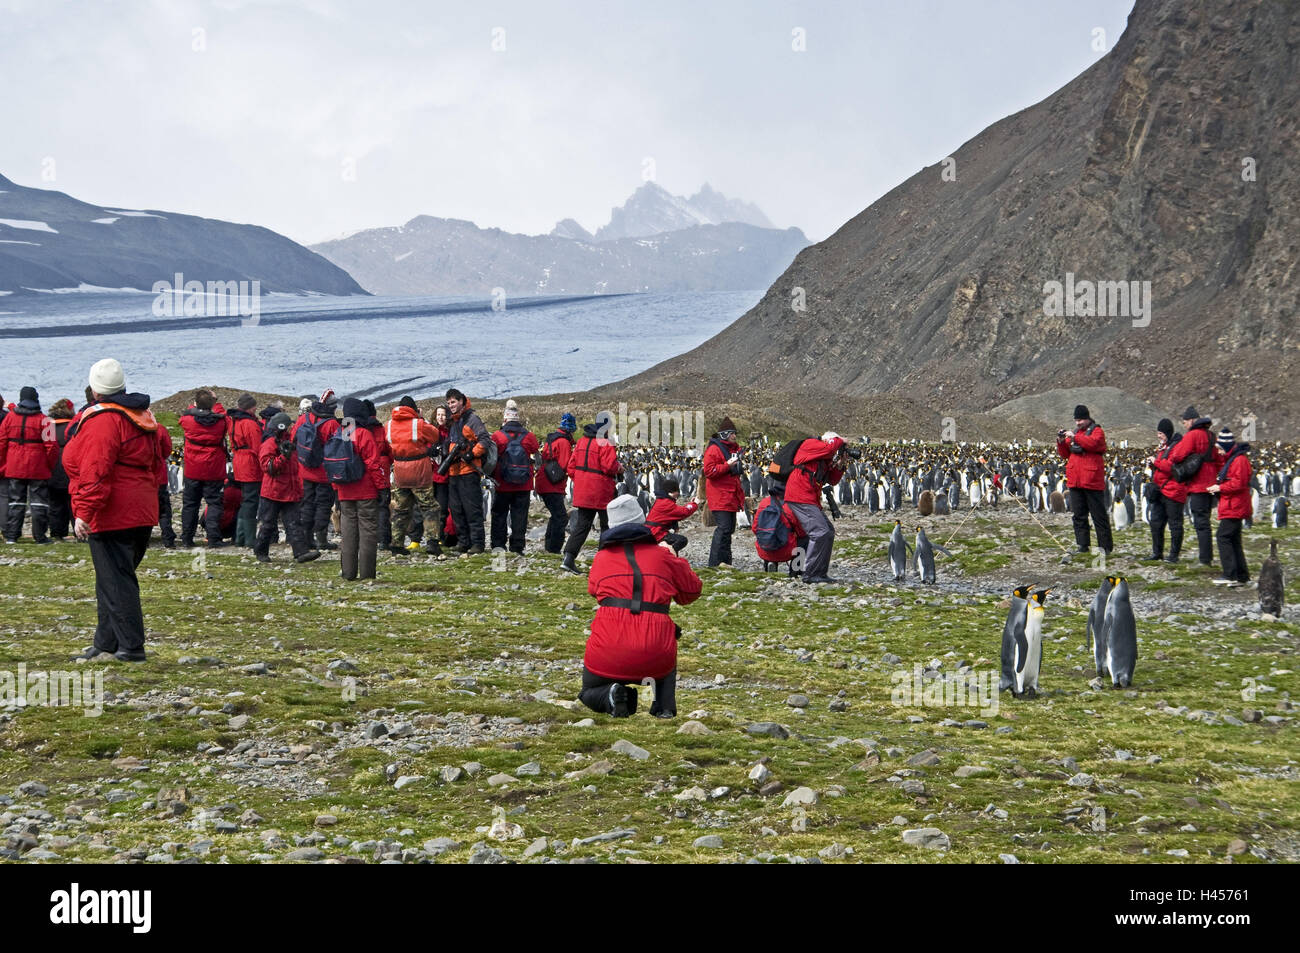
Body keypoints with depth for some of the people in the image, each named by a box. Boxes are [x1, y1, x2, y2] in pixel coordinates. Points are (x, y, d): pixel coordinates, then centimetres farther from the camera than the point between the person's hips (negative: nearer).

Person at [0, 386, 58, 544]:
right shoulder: (43, 420, -7)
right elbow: (52, 446, -9)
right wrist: (50, 466, 4)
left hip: (14, 469, 3)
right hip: (38, 470, -3)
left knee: (15, 502, 10)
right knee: (39, 502, 4)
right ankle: (40, 537, 2)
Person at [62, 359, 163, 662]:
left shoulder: (101, 420, -15)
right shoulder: (142, 418, 14)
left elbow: (95, 473, -23)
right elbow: (157, 466, 21)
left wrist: (84, 512, -23)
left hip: (111, 517, -9)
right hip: (141, 514, 9)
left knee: (115, 580, -5)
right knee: (115, 578, 17)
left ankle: (131, 646, -5)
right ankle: (106, 642, 25)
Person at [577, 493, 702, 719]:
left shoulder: (601, 558, 9)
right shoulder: (662, 556, 8)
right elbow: (691, 592, 20)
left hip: (607, 659, -1)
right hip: (655, 660, 1)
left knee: (589, 694, 28)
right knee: (667, 662, 39)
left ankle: (611, 697, -10)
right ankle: (664, 703, 6)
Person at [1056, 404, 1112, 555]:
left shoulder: (1097, 431, -1)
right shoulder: (1075, 432, 19)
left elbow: (1093, 443, -22)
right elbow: (1065, 454, 20)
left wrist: (1074, 438, -22)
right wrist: (1061, 442, 2)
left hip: (1092, 480, -7)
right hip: (1075, 480, 7)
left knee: (1099, 514, -3)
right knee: (1078, 515, 7)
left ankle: (1105, 546, 0)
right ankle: (1083, 545, 12)